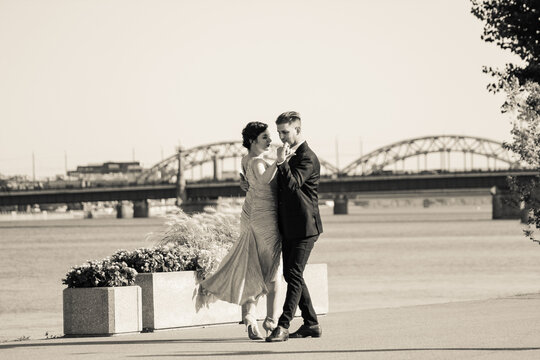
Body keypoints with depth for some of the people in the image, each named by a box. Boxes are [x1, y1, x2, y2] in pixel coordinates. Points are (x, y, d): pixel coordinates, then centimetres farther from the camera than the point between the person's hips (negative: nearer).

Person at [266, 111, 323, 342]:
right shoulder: (290, 155, 16)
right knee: (290, 274, 10)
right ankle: (311, 324, 17)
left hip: (304, 227, -10)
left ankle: (283, 326, -17)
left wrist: (282, 161, -25)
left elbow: (293, 183, -25)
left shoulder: (308, 158, -12)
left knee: (294, 274, -12)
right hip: (289, 227, 10)